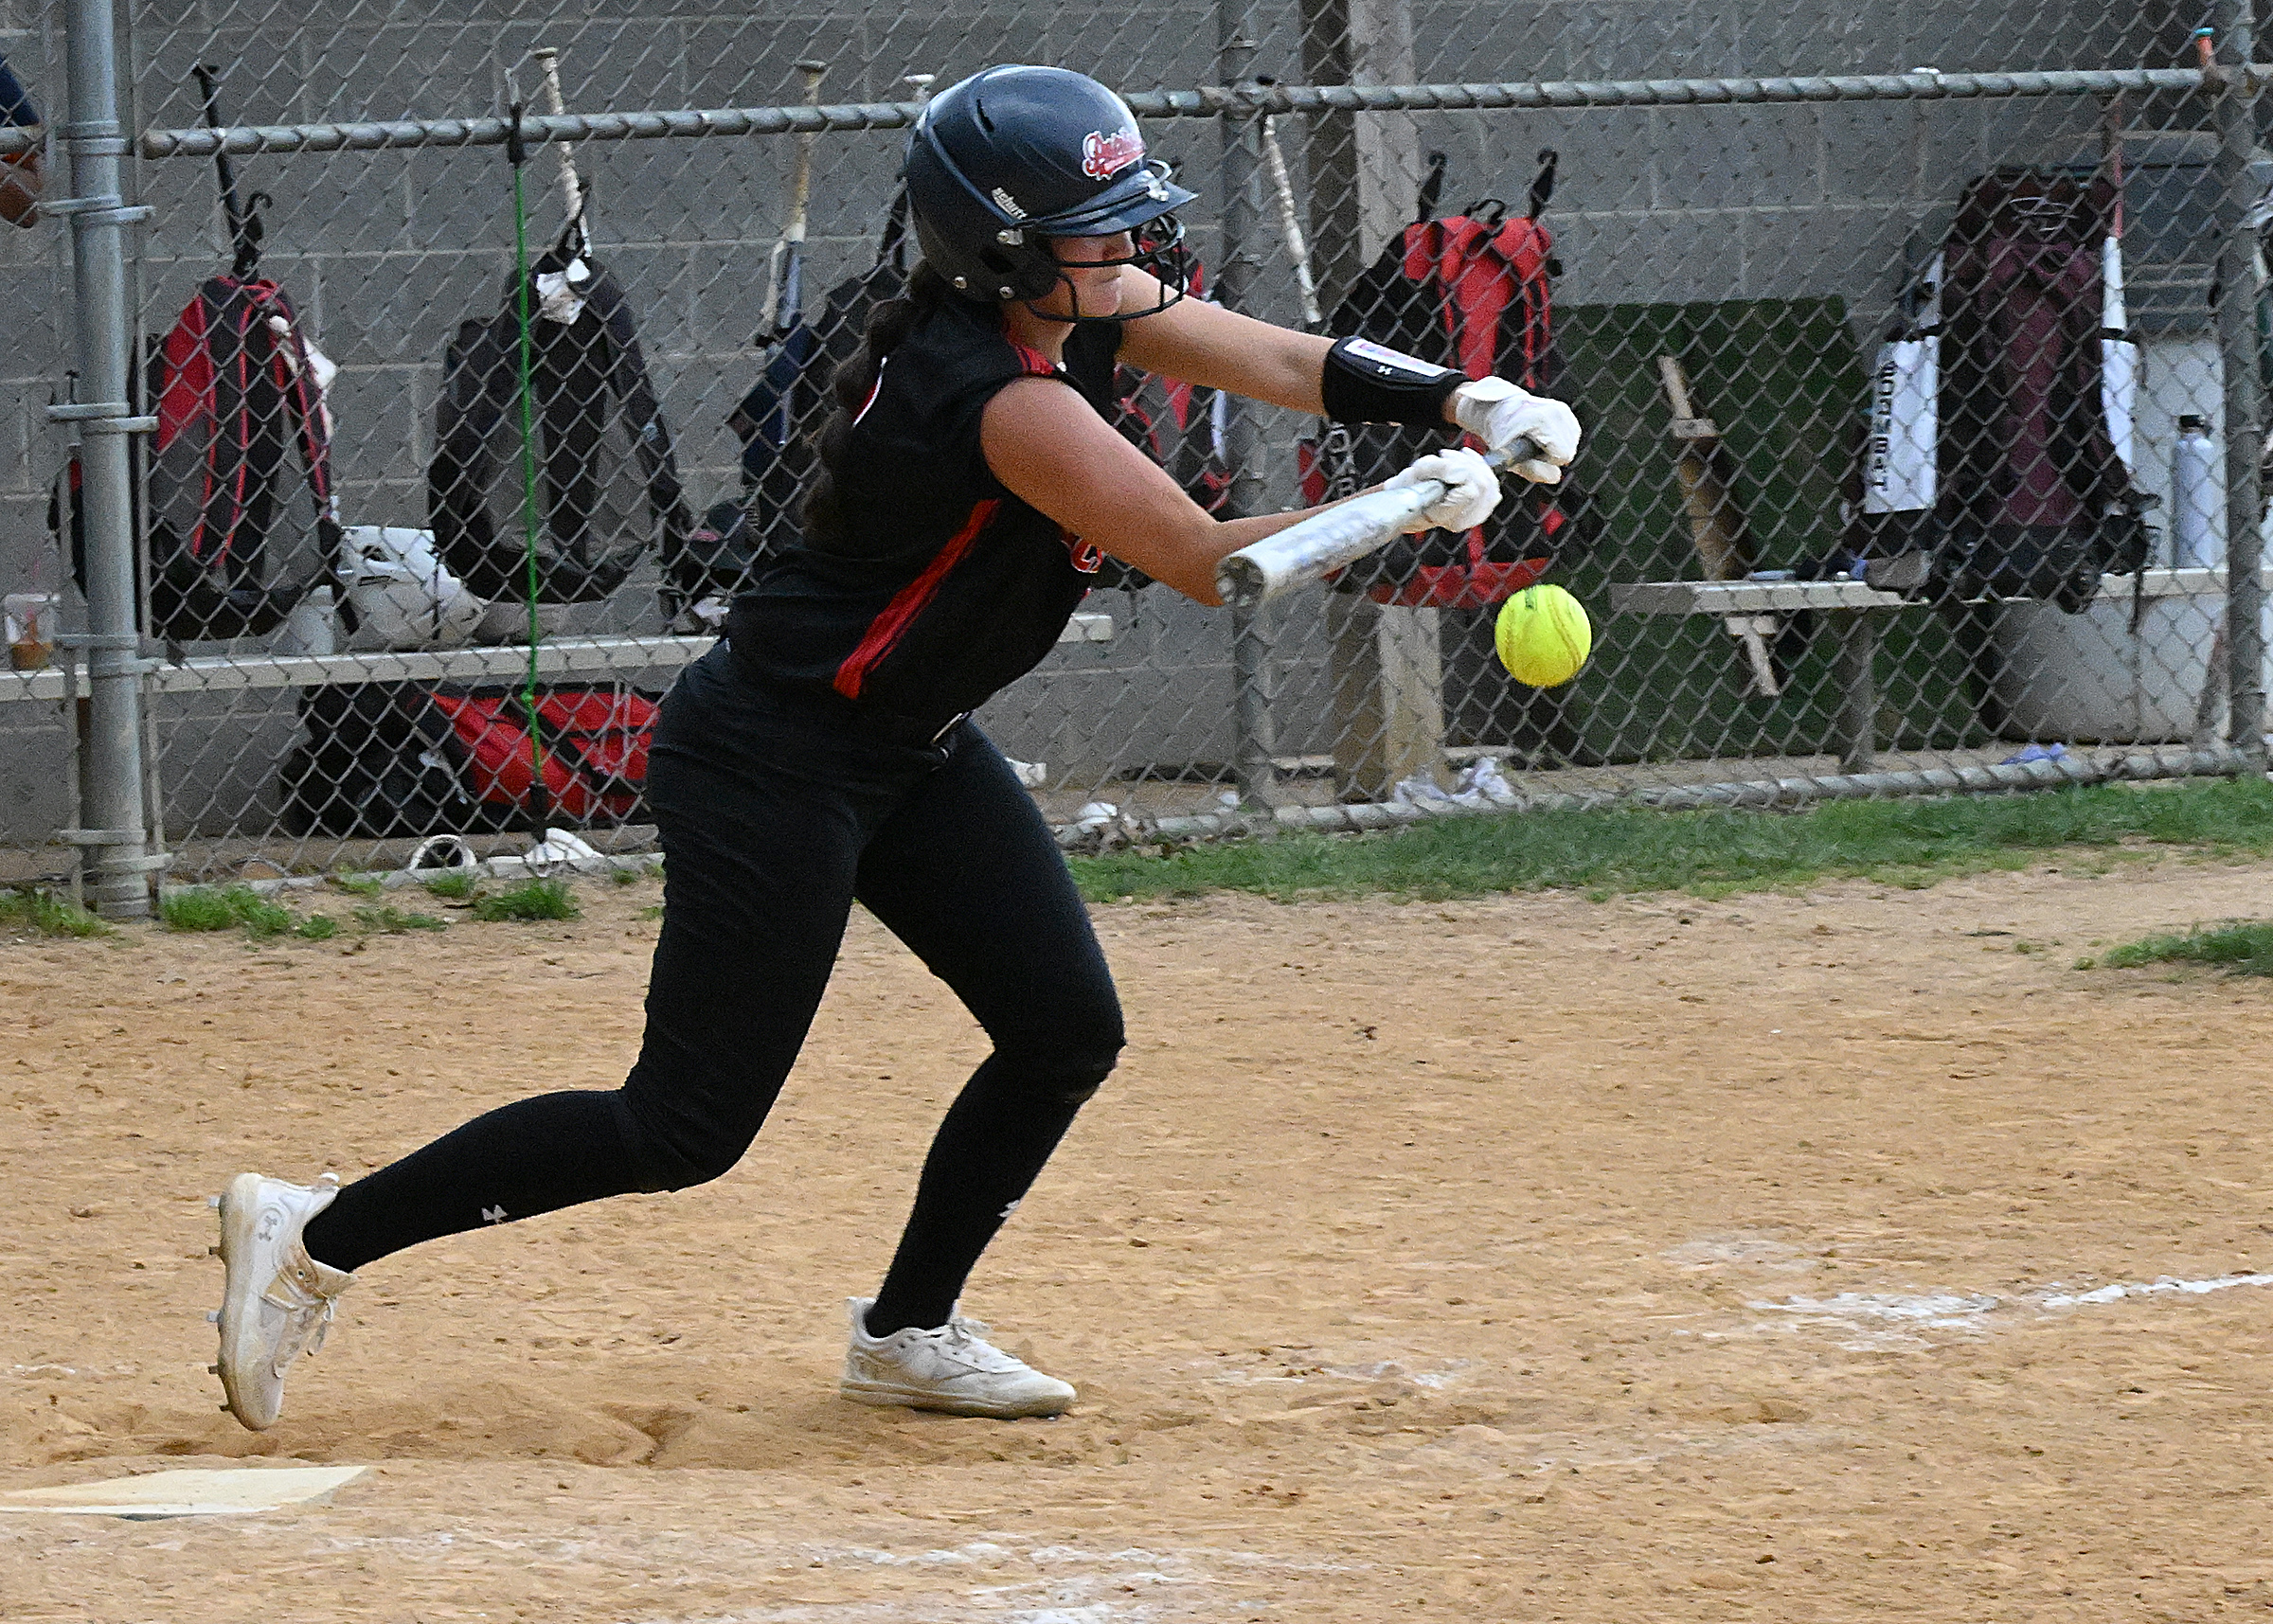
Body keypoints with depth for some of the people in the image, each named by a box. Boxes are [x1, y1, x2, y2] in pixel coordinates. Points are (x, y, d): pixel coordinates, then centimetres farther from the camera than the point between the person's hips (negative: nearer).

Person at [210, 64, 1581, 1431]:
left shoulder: (1081, 306, -2)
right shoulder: (1000, 398, -29)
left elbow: (1270, 358, 2)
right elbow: (1204, 561, -26)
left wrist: (1457, 400, -13)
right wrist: (1413, 508, -20)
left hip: (913, 750, 10)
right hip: (773, 756, -10)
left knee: (1068, 1031, 5)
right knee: (687, 1127, -7)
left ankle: (909, 1331, 21)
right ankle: (319, 1238, 1)